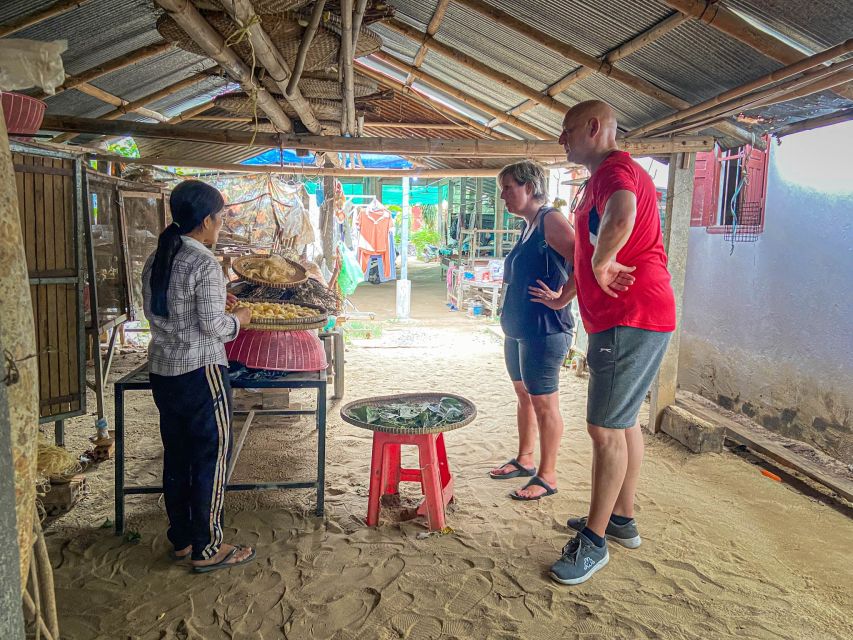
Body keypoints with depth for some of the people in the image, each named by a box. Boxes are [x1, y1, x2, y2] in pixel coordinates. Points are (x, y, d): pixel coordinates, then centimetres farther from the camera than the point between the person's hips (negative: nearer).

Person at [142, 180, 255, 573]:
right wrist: (238, 319, 2)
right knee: (212, 457, 3)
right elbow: (213, 327, -18)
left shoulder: (156, 260, 9)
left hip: (162, 370, 8)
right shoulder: (204, 263, -16)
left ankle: (181, 539, 28)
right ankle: (207, 548, 12)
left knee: (176, 455, 16)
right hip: (200, 372, -8)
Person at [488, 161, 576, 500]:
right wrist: (512, 318, 16)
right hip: (518, 329, 10)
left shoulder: (551, 220, -14)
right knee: (524, 396, 18)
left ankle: (547, 476, 11)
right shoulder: (528, 227, 15)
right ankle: (524, 459, 33)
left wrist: (560, 300, -19)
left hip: (544, 330, -10)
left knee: (544, 402, 0)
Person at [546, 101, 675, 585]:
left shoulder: (616, 170, -14)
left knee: (606, 428, -6)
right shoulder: (607, 177, 23)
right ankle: (623, 519, 32)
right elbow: (590, 247, 33)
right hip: (625, 318, 12)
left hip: (630, 318, -12)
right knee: (624, 421, 18)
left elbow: (621, 218, -40)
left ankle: (594, 541, 4)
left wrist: (601, 263, -25)